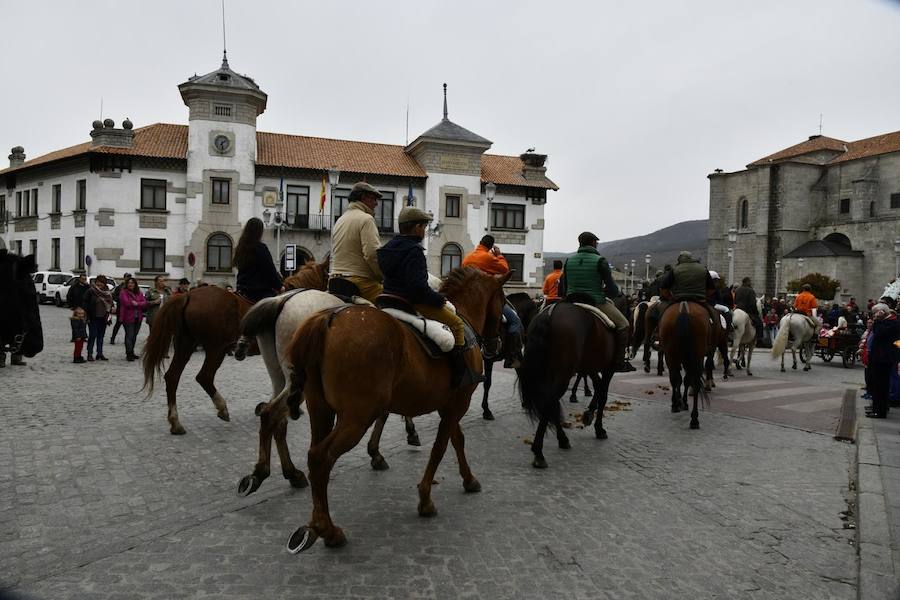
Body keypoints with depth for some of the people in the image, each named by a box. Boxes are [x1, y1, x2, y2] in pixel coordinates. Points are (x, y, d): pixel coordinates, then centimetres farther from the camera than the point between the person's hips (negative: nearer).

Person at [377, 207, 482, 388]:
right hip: (413, 302, -10)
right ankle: (460, 374, -8)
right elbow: (418, 286, -26)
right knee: (457, 323, -4)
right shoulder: (414, 251, -19)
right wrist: (439, 299, -13)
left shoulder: (389, 246, 11)